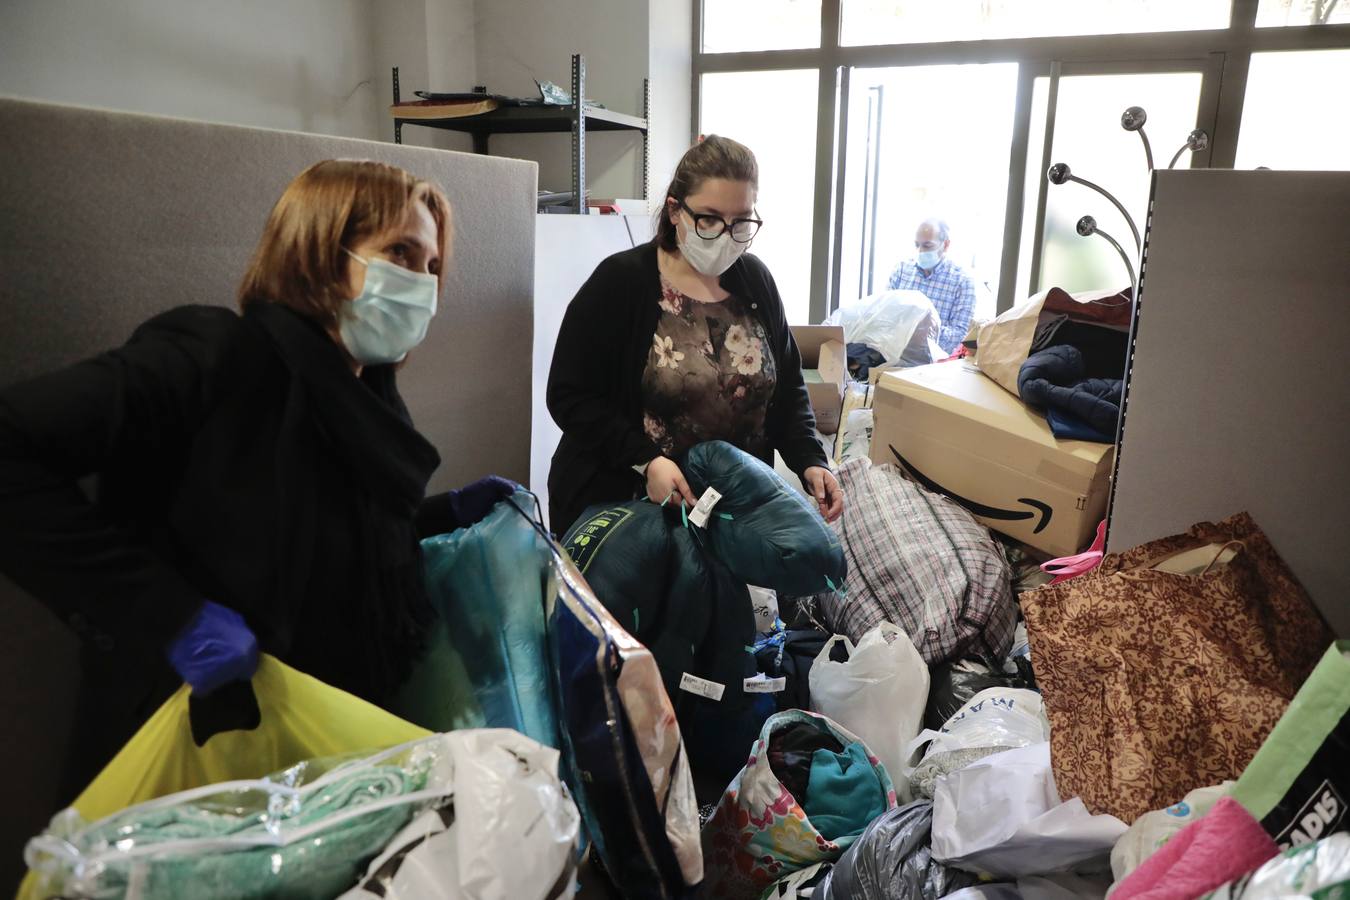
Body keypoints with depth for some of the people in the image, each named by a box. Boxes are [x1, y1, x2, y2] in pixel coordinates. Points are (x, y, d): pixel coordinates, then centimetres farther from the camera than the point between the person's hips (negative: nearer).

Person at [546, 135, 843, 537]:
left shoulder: (755, 280, 3)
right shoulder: (620, 281, -12)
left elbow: (787, 385, 10)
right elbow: (569, 395, -13)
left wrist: (810, 461, -6)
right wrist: (645, 460, -24)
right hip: (619, 503, -4)